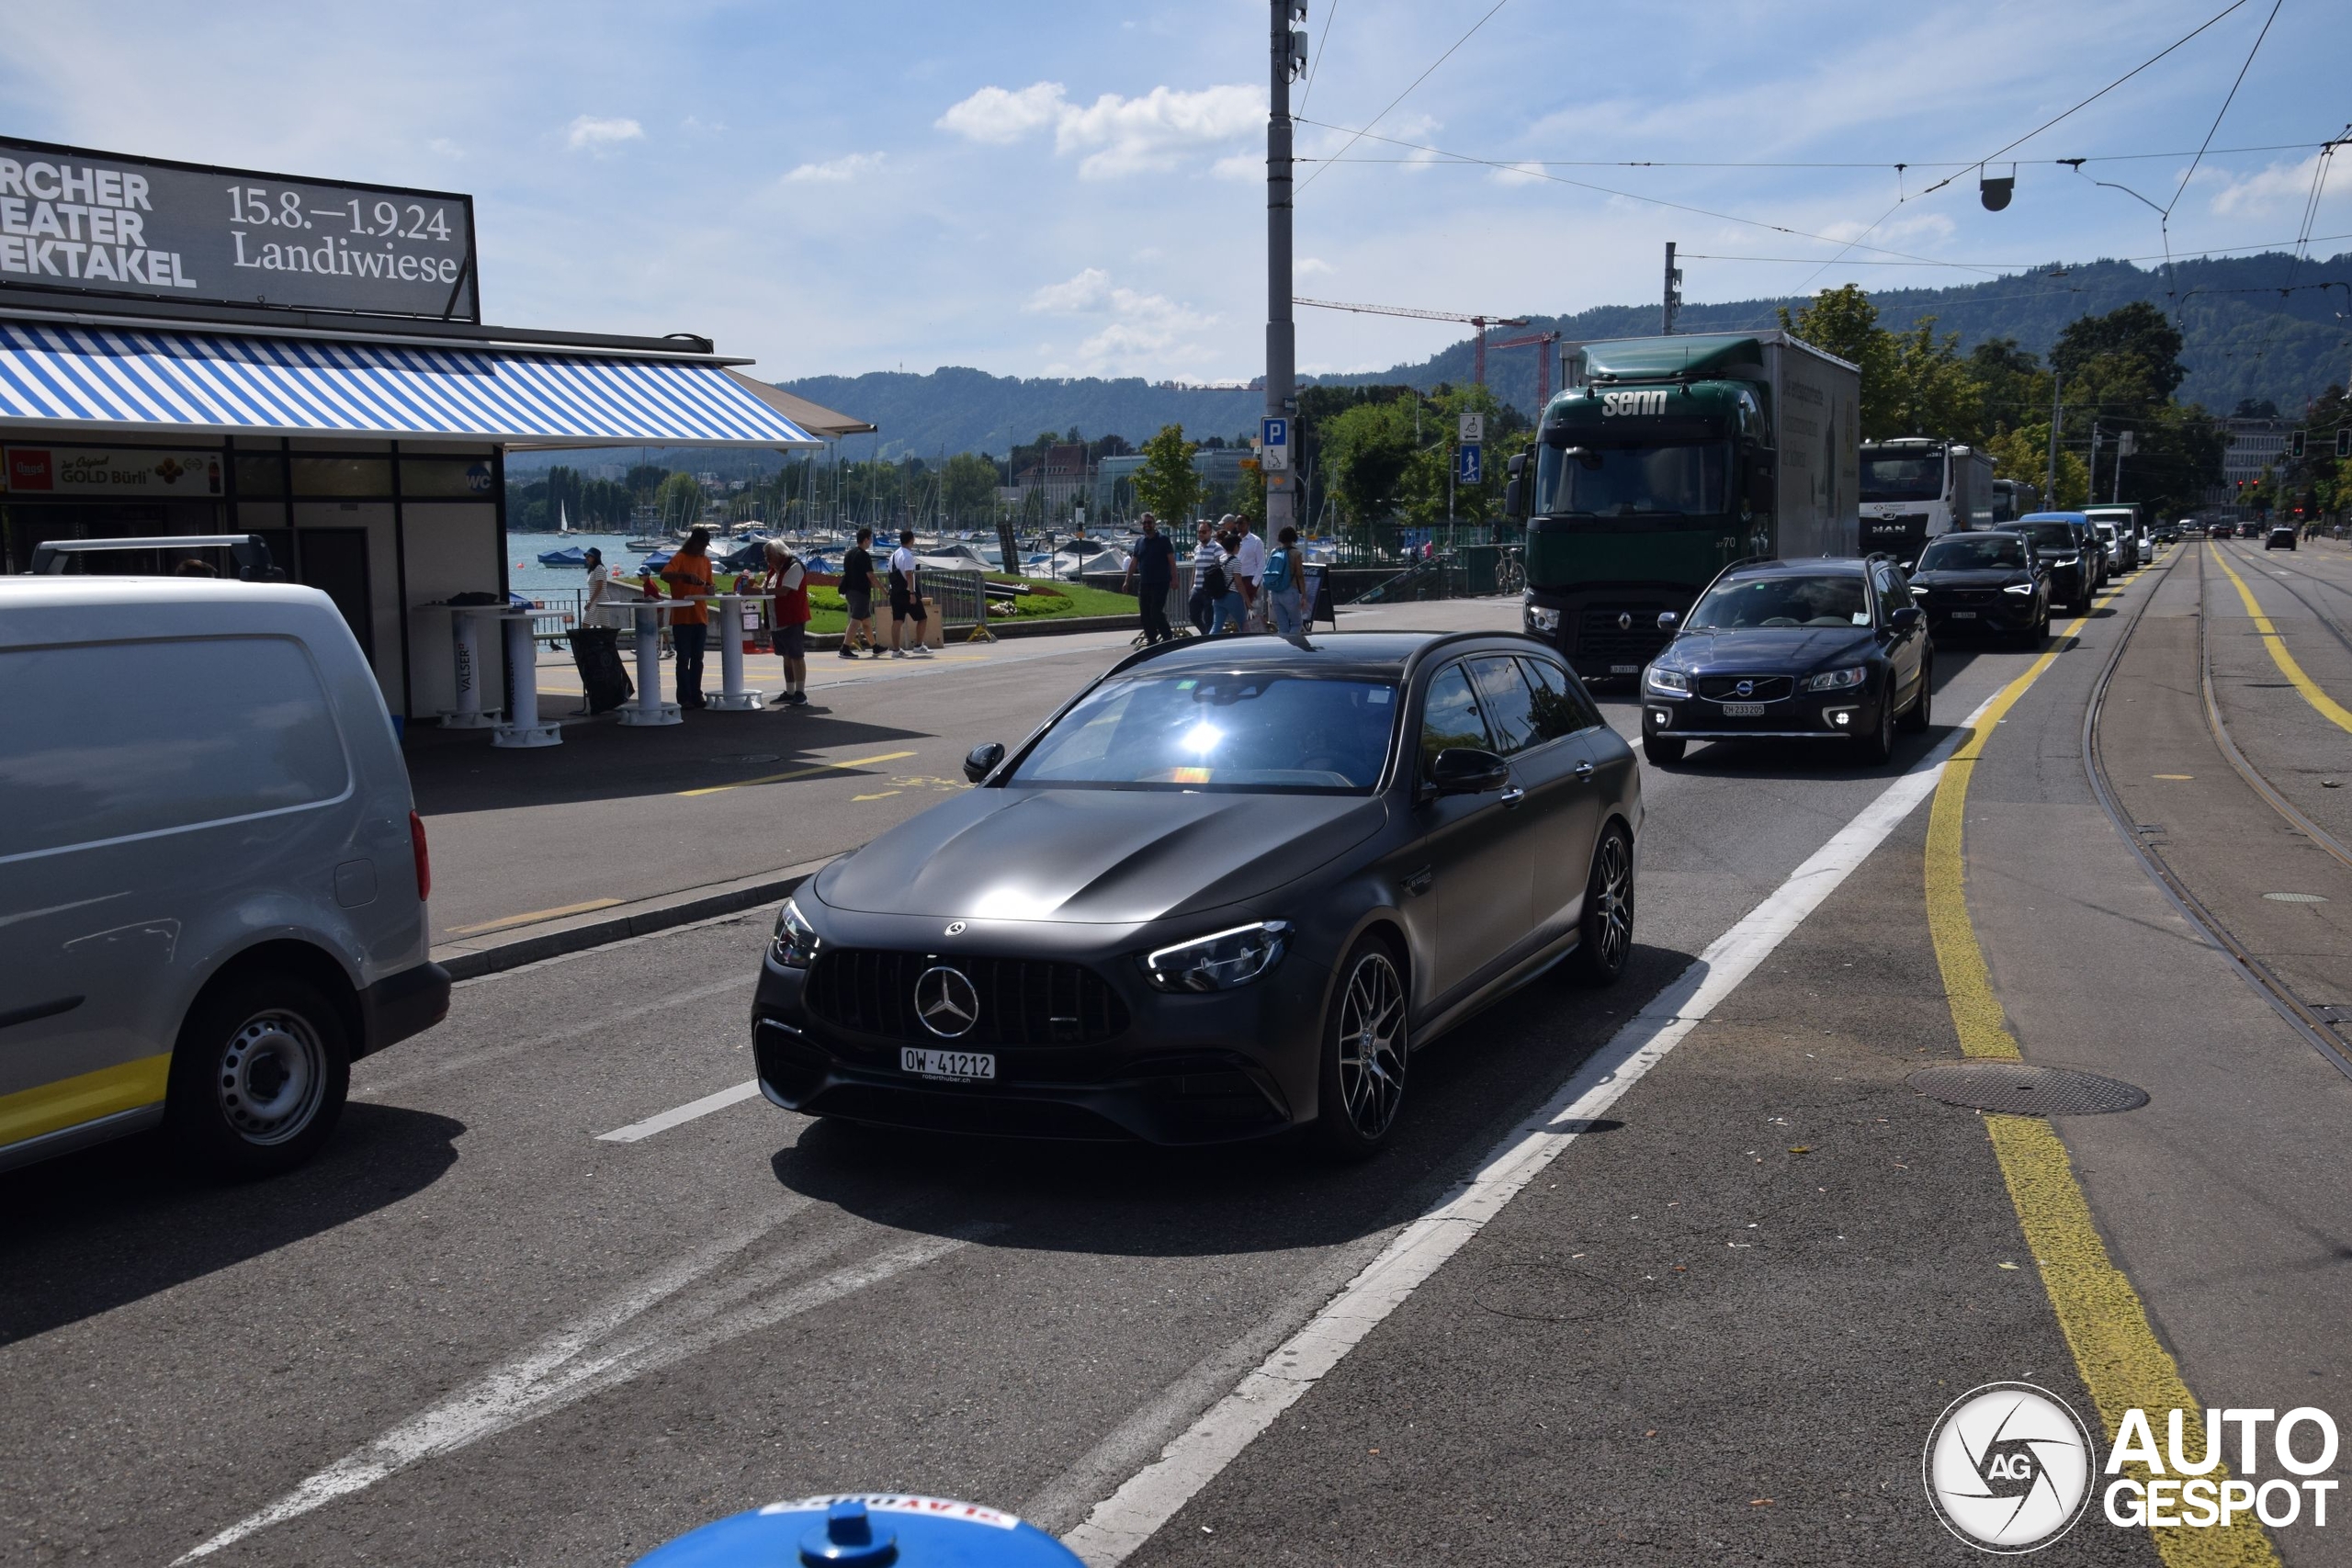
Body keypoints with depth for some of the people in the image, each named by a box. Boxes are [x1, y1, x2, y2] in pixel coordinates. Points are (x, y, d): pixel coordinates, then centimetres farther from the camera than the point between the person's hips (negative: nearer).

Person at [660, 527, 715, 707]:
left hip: (700, 617, 6)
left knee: (697, 659, 8)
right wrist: (685, 575, -37)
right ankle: (684, 698, -1)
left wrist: (709, 589, -1)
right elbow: (664, 575, -23)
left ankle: (696, 695, 13)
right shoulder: (680, 558, -7)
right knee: (684, 659, -3)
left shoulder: (706, 561, 13)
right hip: (682, 617, -6)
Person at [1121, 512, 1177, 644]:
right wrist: (1127, 581, 13)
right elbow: (1133, 563, 16)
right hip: (1144, 583, 6)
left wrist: (1174, 578, -15)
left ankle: (1167, 637, 0)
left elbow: (1171, 560, -7)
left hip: (1160, 583, -6)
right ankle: (1152, 640, 12)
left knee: (1156, 612, -13)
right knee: (1146, 614, 5)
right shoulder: (1140, 542, 13)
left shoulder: (1163, 539, -3)